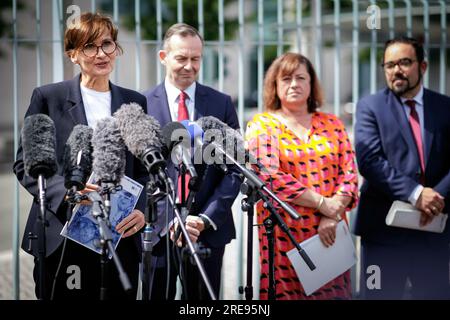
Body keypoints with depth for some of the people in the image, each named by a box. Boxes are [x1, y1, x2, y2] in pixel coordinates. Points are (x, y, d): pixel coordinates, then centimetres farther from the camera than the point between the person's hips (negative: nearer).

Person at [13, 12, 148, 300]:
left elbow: (145, 168, 14)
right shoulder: (48, 98, 3)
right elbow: (25, 164, 1)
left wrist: (141, 209, -4)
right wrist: (66, 191, -16)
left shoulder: (135, 103, 12)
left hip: (121, 238, 3)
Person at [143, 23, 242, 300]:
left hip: (209, 228, 1)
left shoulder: (222, 104, 4)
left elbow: (233, 169, 2)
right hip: (158, 228, -1)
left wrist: (206, 219, -9)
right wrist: (172, 219, -14)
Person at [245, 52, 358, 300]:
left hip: (329, 233, 3)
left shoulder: (332, 124, 12)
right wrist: (322, 203, -13)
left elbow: (349, 173, 5)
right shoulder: (262, 125, 2)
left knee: (332, 293, 3)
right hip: (285, 235, -3)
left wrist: (333, 216, -11)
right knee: (286, 293, -2)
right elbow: (269, 176, -10)